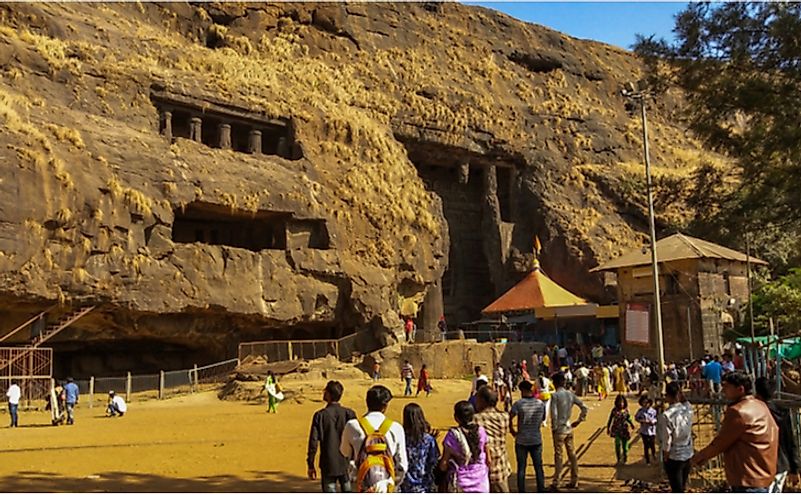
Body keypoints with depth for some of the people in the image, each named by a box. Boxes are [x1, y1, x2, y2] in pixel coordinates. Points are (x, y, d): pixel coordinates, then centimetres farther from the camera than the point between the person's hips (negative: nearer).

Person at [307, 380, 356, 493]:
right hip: (346, 464, 2)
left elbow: (313, 442, -8)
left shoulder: (320, 415, -9)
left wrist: (310, 465, 1)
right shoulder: (349, 413, -4)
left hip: (328, 465, -2)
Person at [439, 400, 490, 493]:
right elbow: (488, 460, 4)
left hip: (460, 484, -4)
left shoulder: (453, 435, -14)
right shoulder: (481, 431, -3)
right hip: (481, 482, 4)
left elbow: (443, 464, -12)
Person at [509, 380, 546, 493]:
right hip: (536, 440, 3)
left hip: (521, 440, -3)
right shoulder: (541, 403, -1)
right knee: (538, 467, 13)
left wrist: (512, 430, -9)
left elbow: (509, 418, -23)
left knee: (521, 468, 8)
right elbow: (543, 419, 11)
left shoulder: (518, 404, -14)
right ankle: (541, 490, 18)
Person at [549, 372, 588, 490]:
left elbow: (554, 414, -20)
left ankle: (556, 482, 6)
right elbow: (584, 407, 3)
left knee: (558, 455, 0)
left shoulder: (555, 395, -14)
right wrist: (579, 421, 10)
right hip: (569, 428, 6)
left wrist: (553, 428, -10)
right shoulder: (570, 394, 4)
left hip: (559, 429, -6)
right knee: (572, 454, 11)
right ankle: (574, 481, 18)